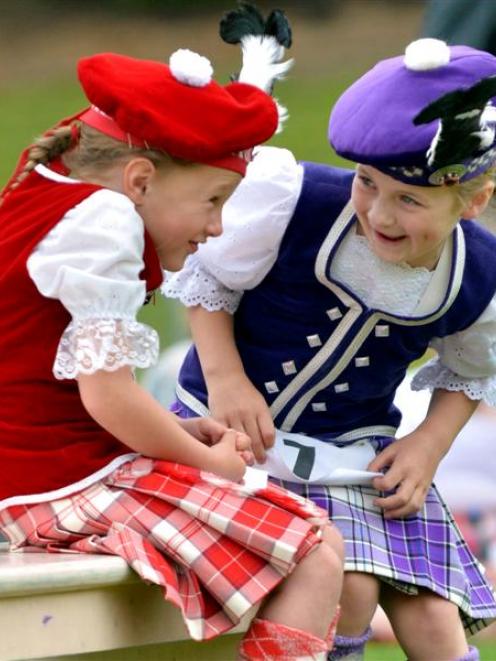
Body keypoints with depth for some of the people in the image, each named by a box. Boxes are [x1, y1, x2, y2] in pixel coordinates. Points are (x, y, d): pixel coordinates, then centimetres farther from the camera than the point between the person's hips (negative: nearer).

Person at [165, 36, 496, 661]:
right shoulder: (293, 203, -22)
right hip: (235, 424, -3)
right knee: (348, 589, -25)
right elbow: (204, 276, -5)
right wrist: (226, 380, -16)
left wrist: (430, 442, -5)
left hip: (359, 447, 4)